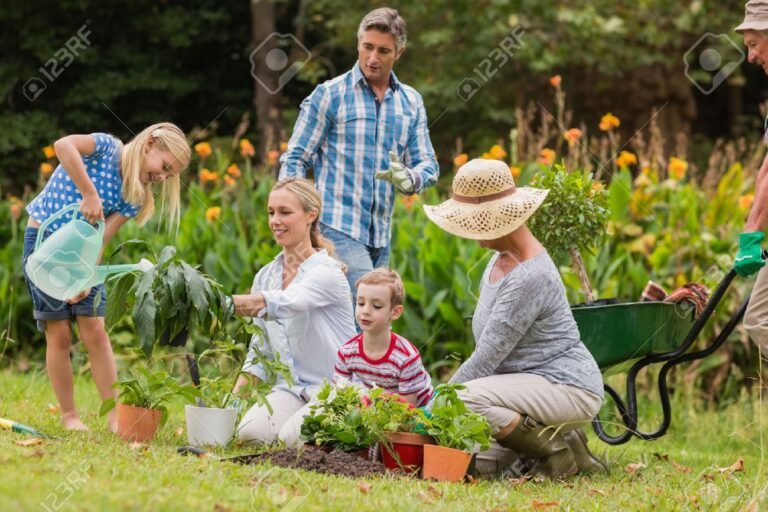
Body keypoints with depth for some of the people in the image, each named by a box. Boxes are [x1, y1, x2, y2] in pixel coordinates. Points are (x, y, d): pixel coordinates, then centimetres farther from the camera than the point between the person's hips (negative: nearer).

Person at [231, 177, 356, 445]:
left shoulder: (327, 272, -12)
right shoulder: (265, 277, 10)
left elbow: (284, 303, -32)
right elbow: (260, 348, 15)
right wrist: (235, 395, -2)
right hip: (291, 388, 4)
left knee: (291, 437, -29)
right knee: (250, 431, -25)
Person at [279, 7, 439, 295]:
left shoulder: (411, 103, 13)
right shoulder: (329, 95, -1)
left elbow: (427, 163, 11)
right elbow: (295, 159, 1)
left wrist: (408, 179, -14)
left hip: (381, 238, 6)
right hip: (339, 228, -6)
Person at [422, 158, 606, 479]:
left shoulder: (530, 276, -23)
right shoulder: (501, 260, 9)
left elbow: (487, 357, -23)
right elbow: (490, 351, 16)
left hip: (568, 387, -9)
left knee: (464, 400, -30)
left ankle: (560, 451, -13)